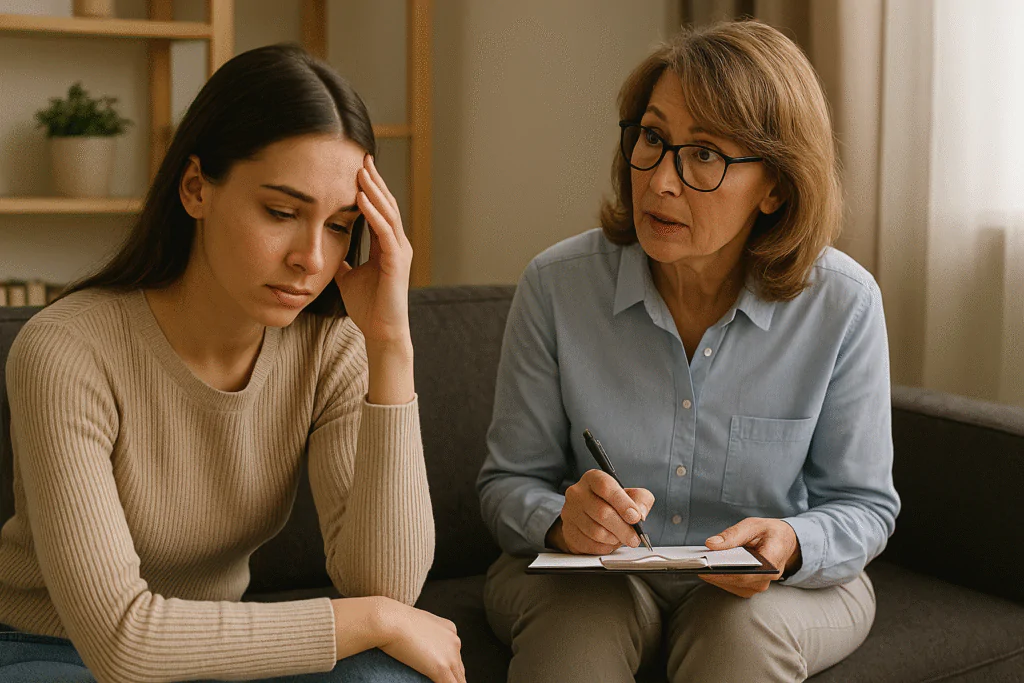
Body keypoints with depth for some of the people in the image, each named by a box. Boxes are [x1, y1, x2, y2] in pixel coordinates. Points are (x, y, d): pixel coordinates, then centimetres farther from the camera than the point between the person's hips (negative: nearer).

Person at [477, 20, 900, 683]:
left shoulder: (841, 303, -13)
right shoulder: (559, 285, -11)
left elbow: (863, 504, -2)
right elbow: (510, 482, -4)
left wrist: (789, 545, -25)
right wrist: (561, 520, -27)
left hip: (776, 587, 0)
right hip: (592, 575, 0)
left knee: (742, 627, -33)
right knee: (575, 621, -32)